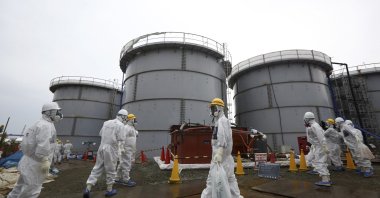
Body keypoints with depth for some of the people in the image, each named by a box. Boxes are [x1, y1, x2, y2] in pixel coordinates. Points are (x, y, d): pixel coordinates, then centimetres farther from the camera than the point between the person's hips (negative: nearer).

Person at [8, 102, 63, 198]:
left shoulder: (40, 124, 12)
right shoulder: (46, 125, -21)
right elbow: (43, 146, -29)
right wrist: (45, 161, -23)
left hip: (30, 161, 10)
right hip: (35, 163, -10)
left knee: (22, 187, 22)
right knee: (32, 189, 4)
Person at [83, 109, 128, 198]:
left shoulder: (106, 122, 9)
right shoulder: (120, 125, -12)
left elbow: (100, 133, 19)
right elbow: (121, 138, -16)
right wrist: (123, 135, 5)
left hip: (102, 147, 6)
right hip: (111, 149, -6)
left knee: (97, 168, 13)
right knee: (111, 170, 9)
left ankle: (88, 188, 9)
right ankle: (109, 190, 22)